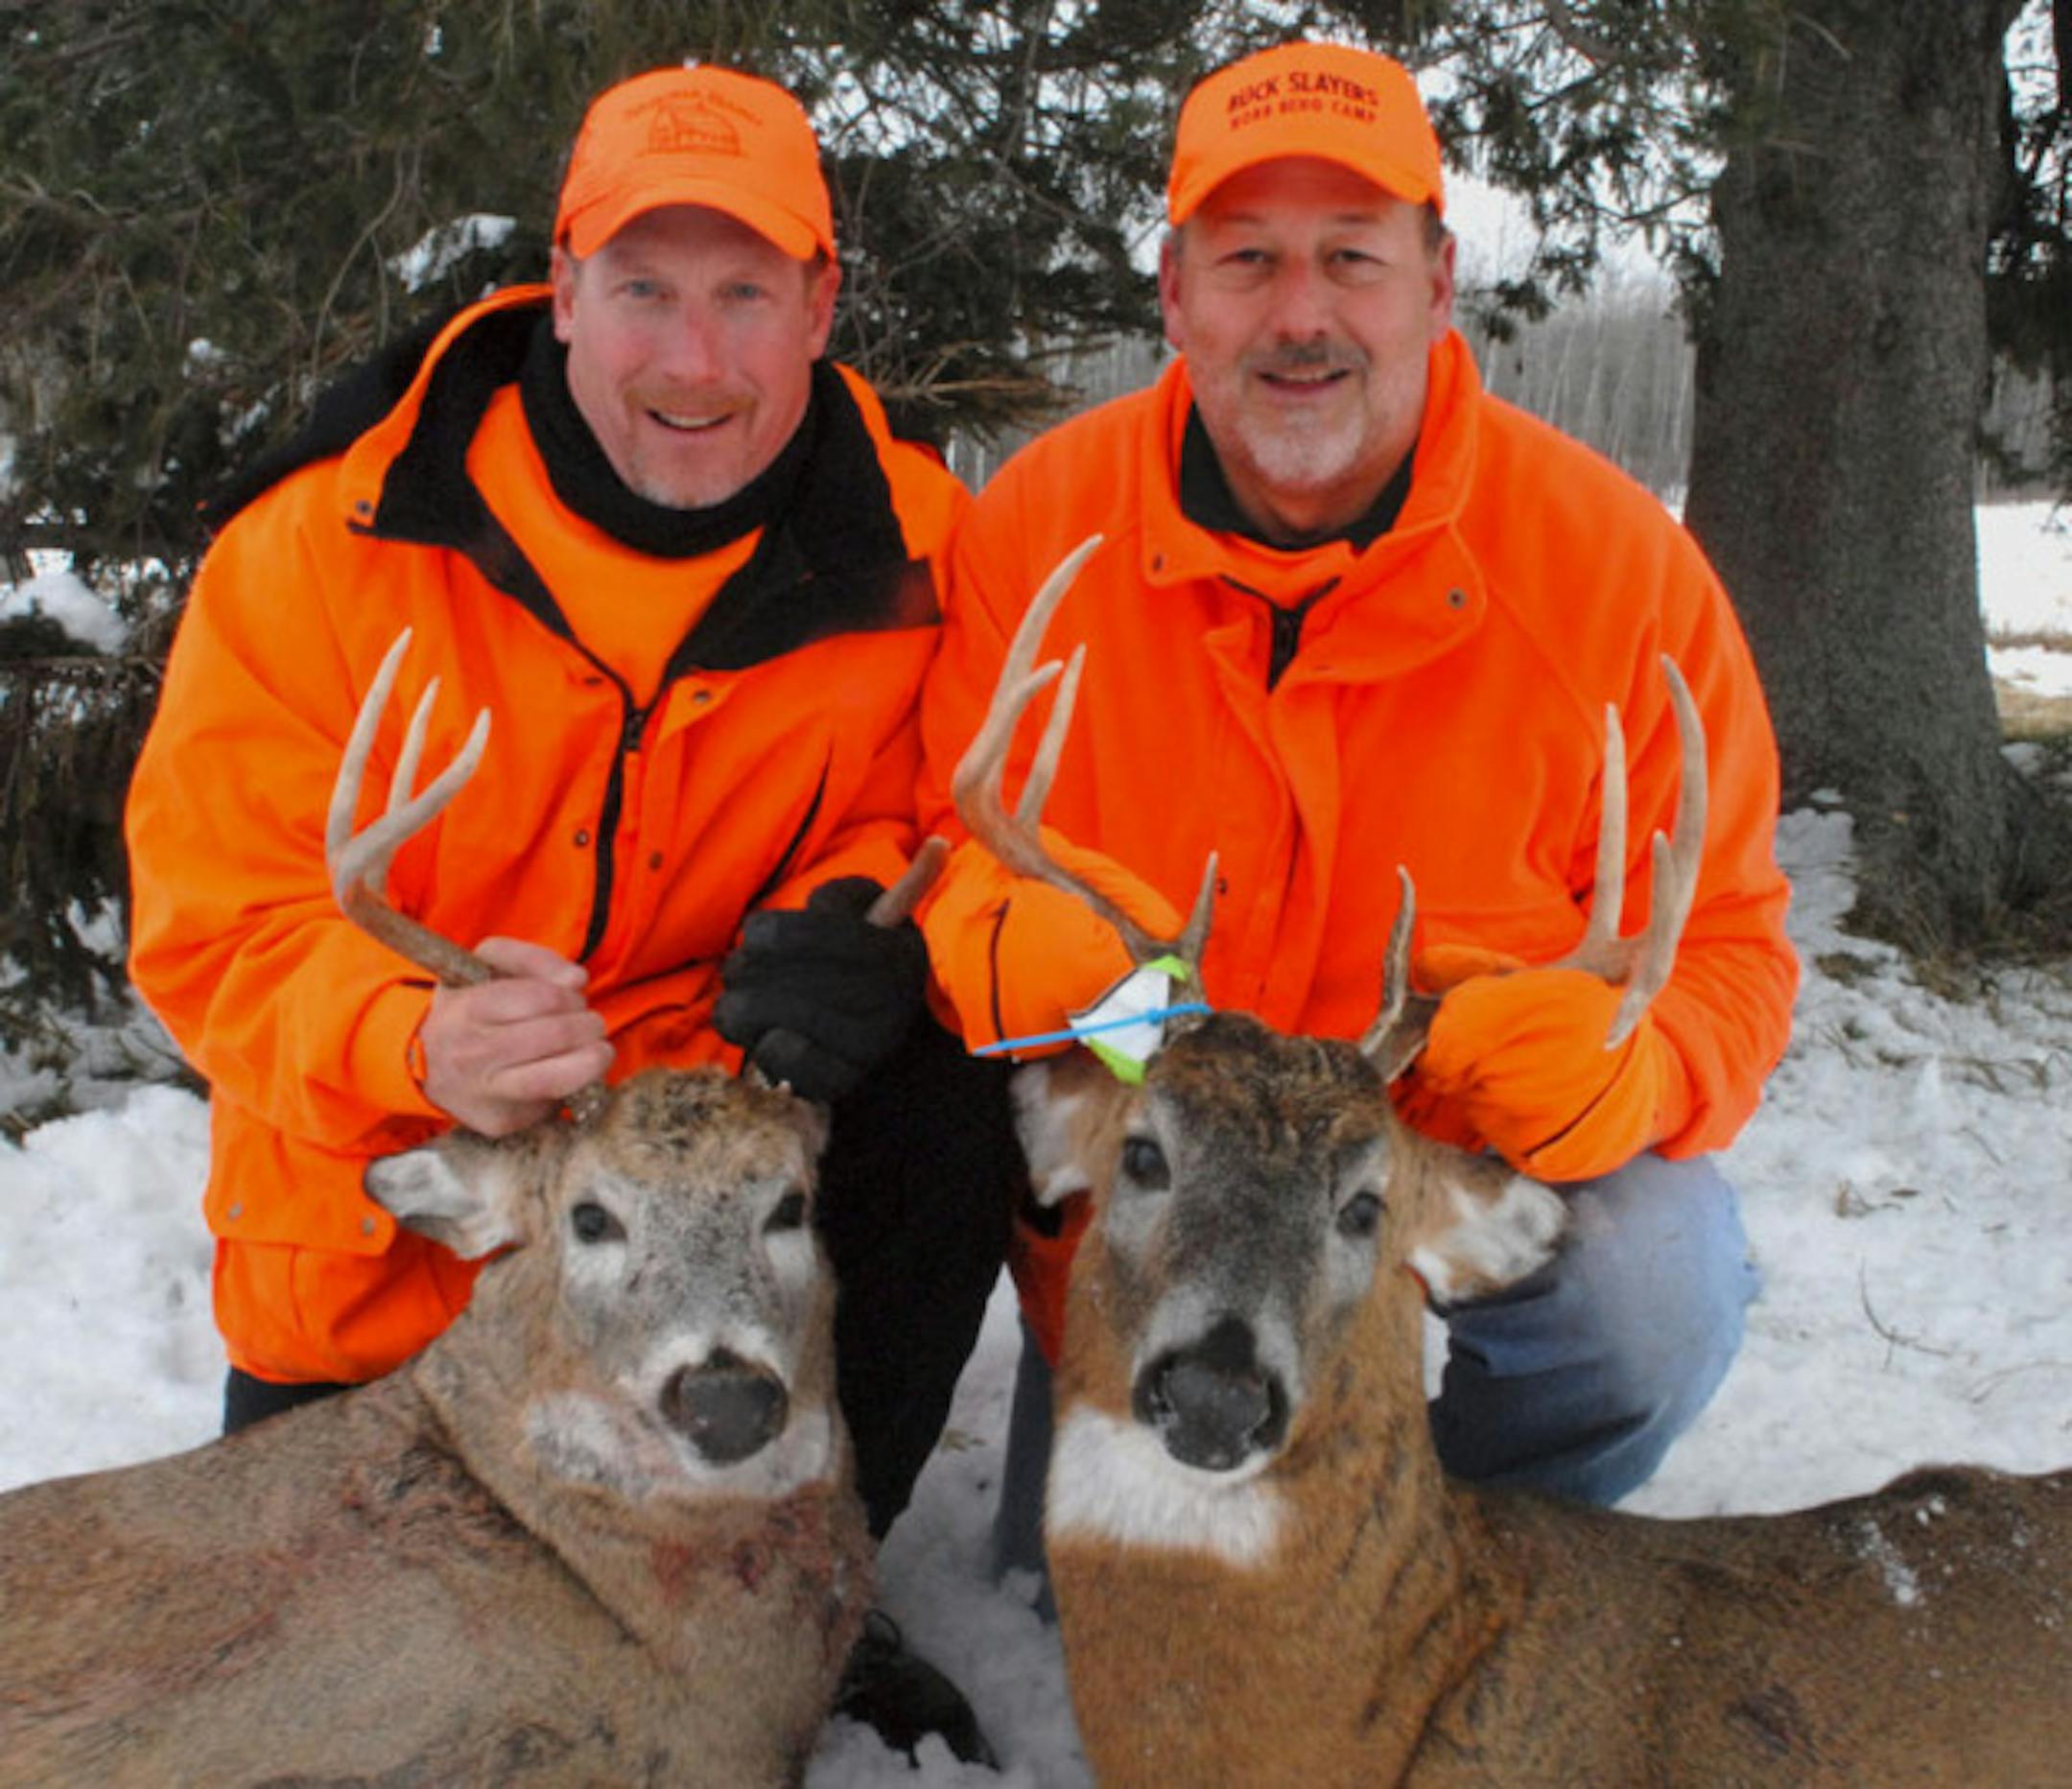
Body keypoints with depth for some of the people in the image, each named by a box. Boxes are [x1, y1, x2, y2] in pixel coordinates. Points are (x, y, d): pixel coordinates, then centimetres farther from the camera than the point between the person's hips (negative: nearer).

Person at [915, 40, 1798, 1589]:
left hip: (1480, 1163, 0)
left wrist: (1624, 1065, -33)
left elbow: (1723, 945, -9)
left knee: (1655, 1275, -28)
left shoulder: (1616, 561, -13)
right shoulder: (1034, 529, -10)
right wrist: (1019, 943, -34)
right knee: (1070, 1582, -12)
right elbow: (948, 851, -8)